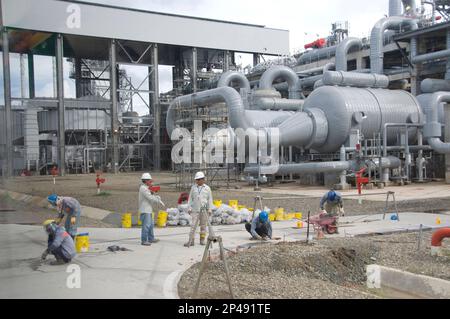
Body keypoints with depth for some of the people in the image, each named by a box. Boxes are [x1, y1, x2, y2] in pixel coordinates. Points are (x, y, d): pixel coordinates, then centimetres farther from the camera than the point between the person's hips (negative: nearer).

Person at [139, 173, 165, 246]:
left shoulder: (146, 188, 17)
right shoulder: (143, 188, -14)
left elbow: (152, 196, 17)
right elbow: (150, 198, -20)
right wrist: (160, 202, -14)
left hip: (148, 210, 10)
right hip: (145, 210, -10)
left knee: (151, 224, 16)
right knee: (146, 225, -9)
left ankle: (151, 239, 25)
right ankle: (144, 241, -4)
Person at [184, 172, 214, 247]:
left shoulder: (207, 188, 4)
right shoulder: (193, 187, 7)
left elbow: (210, 199, 6)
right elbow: (190, 198, 9)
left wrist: (210, 209, 1)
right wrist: (189, 208, 3)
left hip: (204, 210, 0)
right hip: (195, 210, 0)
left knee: (203, 225, 5)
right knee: (193, 225, -5)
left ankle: (202, 240, 15)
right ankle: (191, 241, -6)